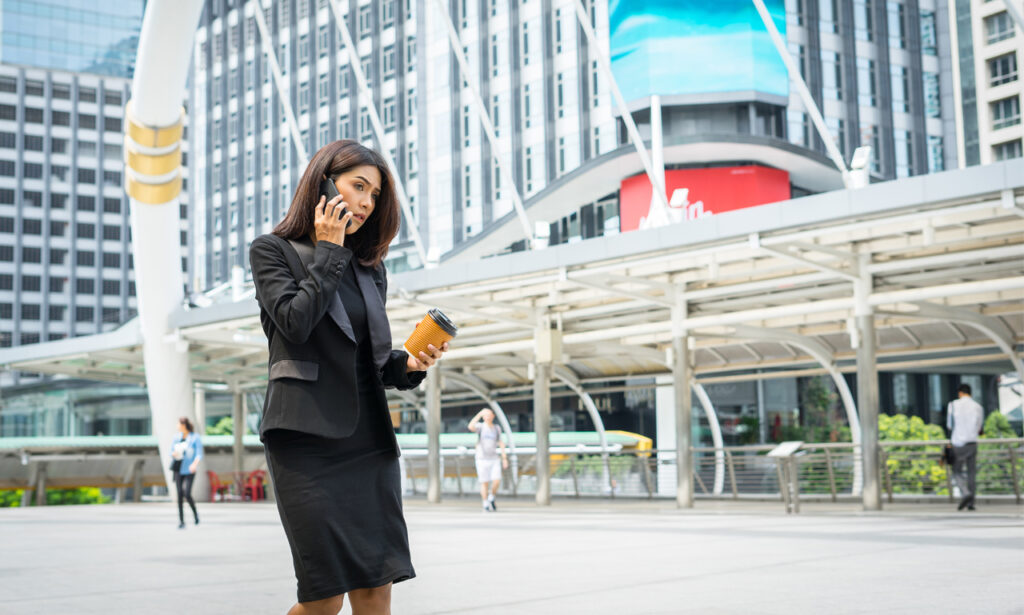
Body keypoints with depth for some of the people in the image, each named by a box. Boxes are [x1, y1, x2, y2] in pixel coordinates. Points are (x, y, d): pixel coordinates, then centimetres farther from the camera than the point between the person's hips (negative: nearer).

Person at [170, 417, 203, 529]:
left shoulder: (195, 438, -5)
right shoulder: (176, 437, 10)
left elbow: (199, 454, -10)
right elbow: (171, 452, 15)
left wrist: (195, 464, -29)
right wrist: (173, 454, -10)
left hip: (189, 470, -4)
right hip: (178, 469, 4)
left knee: (187, 494, -15)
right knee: (180, 494, -1)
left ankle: (195, 513, 13)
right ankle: (181, 521, 3)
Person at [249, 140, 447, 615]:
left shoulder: (368, 268, 19)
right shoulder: (273, 250, 4)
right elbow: (296, 322, -14)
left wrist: (409, 364, 0)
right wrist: (328, 251, -4)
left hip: (369, 439, 5)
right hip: (306, 438, -5)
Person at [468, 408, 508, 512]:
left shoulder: (497, 428, 6)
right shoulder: (480, 426, -5)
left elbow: (501, 443, 13)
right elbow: (470, 427, -28)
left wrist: (504, 458, 8)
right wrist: (479, 414, -26)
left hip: (494, 459, 3)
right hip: (482, 460, -3)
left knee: (497, 481, -10)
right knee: (485, 483, -1)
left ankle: (491, 499, 15)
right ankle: (485, 505, 12)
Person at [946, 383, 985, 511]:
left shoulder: (953, 405, -3)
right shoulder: (978, 407, 2)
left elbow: (949, 426, 3)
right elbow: (980, 429, 10)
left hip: (958, 443, -2)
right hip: (972, 443, 2)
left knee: (957, 472, 9)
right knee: (971, 473, 10)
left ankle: (965, 493, -15)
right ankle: (970, 503, 7)